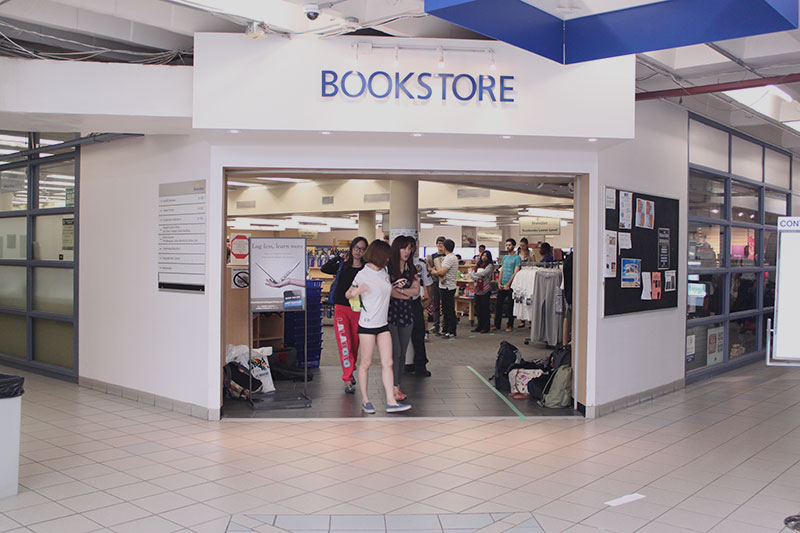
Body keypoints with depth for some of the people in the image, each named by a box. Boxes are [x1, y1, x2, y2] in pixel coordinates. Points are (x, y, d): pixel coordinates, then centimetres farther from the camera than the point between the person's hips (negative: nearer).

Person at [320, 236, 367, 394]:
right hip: (341, 308, 0)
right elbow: (324, 269, -7)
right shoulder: (342, 265, 7)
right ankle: (348, 380, -7)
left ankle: (350, 372, 32)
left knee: (355, 344, 10)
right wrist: (338, 257, -5)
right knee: (344, 343, -9)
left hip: (358, 310, 0)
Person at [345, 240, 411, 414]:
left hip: (383, 324, 6)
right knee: (366, 363, 3)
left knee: (387, 362, 1)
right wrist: (355, 292, -24)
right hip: (367, 325, -6)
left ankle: (391, 402, 1)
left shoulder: (384, 272, 10)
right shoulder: (363, 275, -10)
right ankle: (365, 400, 15)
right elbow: (347, 294, -3)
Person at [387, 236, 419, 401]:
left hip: (406, 313, 6)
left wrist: (400, 290, -10)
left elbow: (416, 290, 4)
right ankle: (393, 388, -5)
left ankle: (397, 384, 14)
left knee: (402, 352, 6)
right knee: (395, 351, -10)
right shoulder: (388, 267, -5)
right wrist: (407, 294, -7)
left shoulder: (410, 269, 13)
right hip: (391, 312, -5)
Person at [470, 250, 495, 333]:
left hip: (485, 289, -6)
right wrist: (477, 278, -13)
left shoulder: (490, 265, -2)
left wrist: (474, 274, 0)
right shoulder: (478, 265, 15)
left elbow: (484, 273, -15)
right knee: (478, 308, 8)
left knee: (485, 308, -3)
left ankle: (486, 327, 3)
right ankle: (479, 326, 17)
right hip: (477, 289, 6)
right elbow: (471, 275, 7)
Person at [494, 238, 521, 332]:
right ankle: (497, 325, 11)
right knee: (498, 305, 4)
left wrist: (508, 284, -16)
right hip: (502, 285, 6)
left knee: (511, 306, 2)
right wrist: (499, 283, 3)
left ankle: (510, 326, 11)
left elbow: (515, 273, -12)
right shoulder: (504, 257, 14)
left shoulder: (517, 258, -6)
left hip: (511, 286, -6)